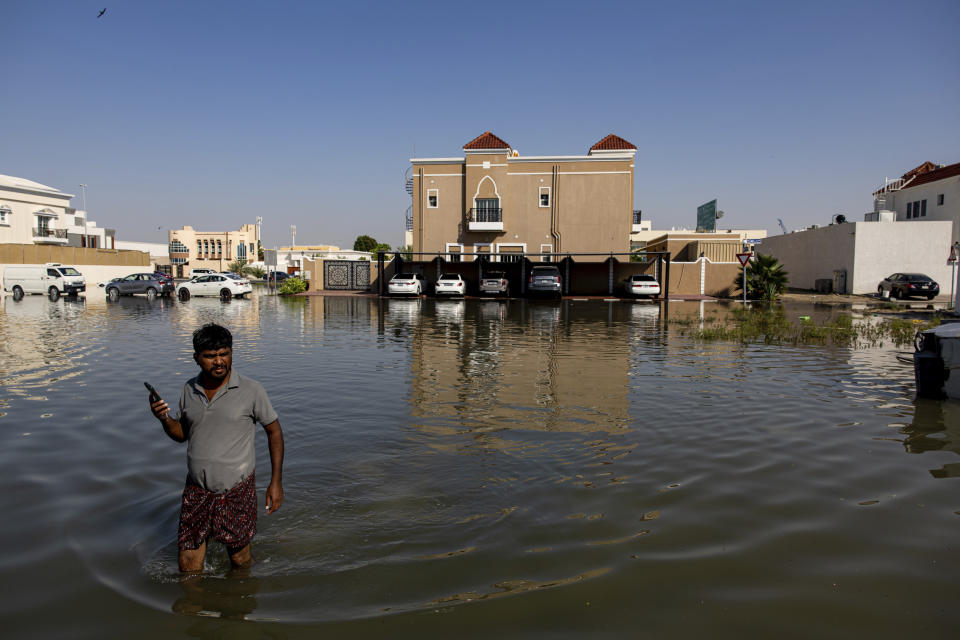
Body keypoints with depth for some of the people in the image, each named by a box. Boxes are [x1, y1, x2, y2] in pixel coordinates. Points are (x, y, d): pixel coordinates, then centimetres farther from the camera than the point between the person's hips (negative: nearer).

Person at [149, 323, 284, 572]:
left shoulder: (251, 390, -10)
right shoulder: (189, 389, 2)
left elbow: (274, 430, -2)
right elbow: (183, 433, 14)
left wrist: (276, 481, -5)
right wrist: (165, 419, -8)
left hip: (236, 489, -3)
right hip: (196, 489, 3)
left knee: (240, 561, 10)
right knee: (188, 568, 8)